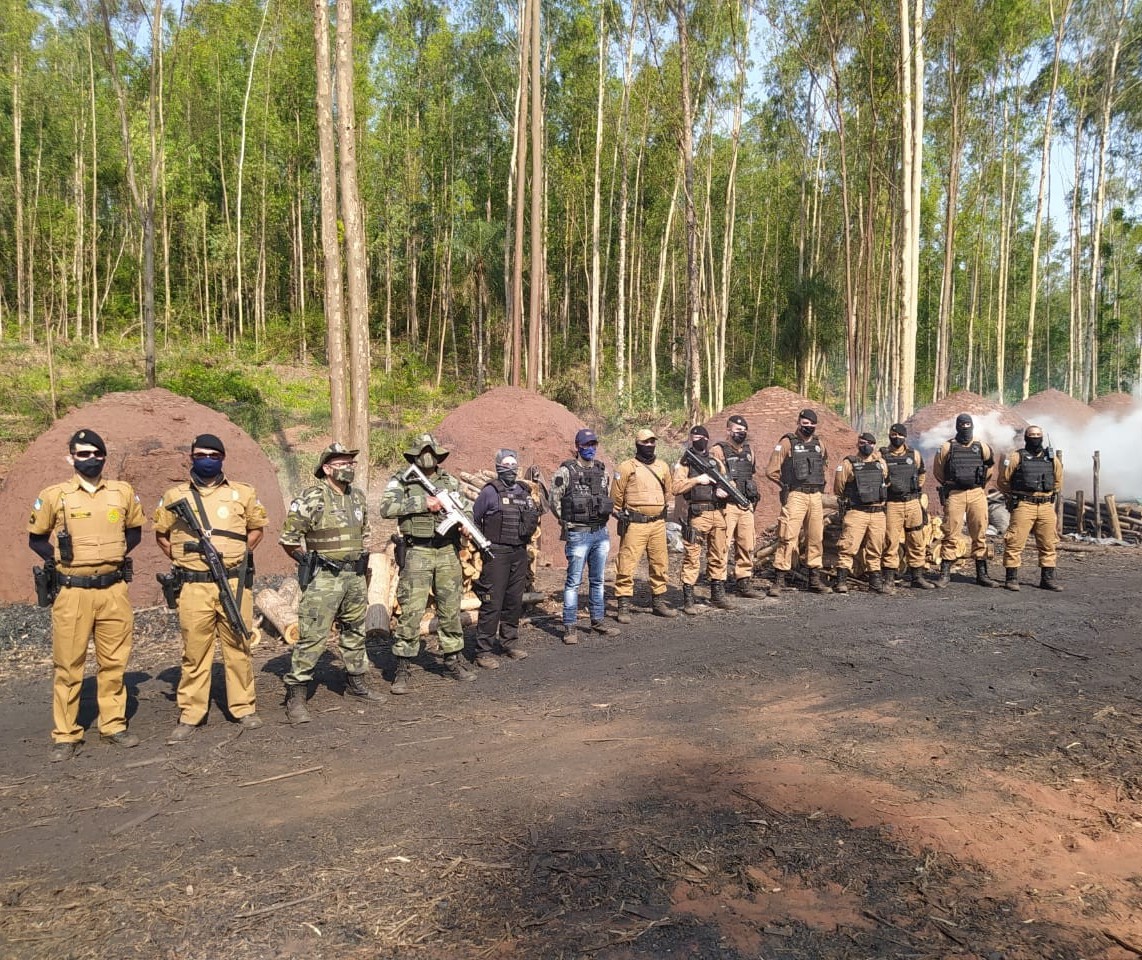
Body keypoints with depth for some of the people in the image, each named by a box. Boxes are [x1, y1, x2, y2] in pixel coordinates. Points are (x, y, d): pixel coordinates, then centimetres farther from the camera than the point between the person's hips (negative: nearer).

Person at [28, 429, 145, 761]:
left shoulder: (123, 492, 4)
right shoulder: (54, 495, -3)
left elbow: (135, 530, 17)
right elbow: (36, 537, 7)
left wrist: (116, 554, 4)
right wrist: (59, 560, -3)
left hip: (114, 589, 2)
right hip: (73, 592, -2)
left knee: (113, 662, 10)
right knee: (68, 665, 4)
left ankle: (113, 726, 22)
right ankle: (65, 735, 15)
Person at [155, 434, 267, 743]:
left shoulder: (242, 493, 6)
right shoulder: (175, 496, 7)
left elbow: (257, 528, 16)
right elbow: (161, 534, 18)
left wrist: (239, 554, 4)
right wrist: (181, 557, 6)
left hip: (235, 583, 0)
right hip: (194, 587, 0)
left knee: (238, 647, 7)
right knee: (194, 651, 5)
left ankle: (244, 708, 19)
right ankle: (189, 716, 15)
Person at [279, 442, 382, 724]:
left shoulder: (358, 496, 10)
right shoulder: (311, 497, -12)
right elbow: (288, 537, -11)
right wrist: (310, 562, -4)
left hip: (355, 577, 7)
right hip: (323, 579, -7)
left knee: (355, 632, 18)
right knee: (312, 637, -7)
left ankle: (356, 682, 34)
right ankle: (295, 696, 2)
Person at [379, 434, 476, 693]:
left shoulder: (450, 481, 11)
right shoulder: (401, 481, -1)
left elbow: (467, 507, 19)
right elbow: (386, 508, -16)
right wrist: (422, 503, -19)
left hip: (448, 552, 4)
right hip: (417, 553, -4)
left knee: (451, 610, 12)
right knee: (411, 612, -4)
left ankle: (453, 660, 27)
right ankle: (402, 669, 5)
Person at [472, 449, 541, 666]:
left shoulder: (524, 491, 12)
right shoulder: (490, 491, -5)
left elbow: (533, 519, 23)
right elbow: (473, 518, 0)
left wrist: (533, 518, 4)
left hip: (519, 553, 6)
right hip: (496, 553, -6)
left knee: (515, 601, 13)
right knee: (492, 603, -6)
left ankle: (510, 642, 27)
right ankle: (484, 651, 0)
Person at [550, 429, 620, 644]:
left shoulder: (602, 471, 9)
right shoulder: (565, 471, -8)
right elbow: (555, 502, -5)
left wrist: (602, 520, 10)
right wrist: (569, 523, -5)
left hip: (601, 533, 5)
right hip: (578, 535, -5)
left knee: (597, 580, 14)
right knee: (573, 582, 0)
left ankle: (598, 620, 25)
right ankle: (570, 626, 8)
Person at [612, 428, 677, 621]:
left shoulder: (662, 467, 12)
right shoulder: (627, 467, -4)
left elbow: (669, 491, 24)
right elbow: (616, 495, -1)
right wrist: (622, 515, 2)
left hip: (658, 524, 5)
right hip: (634, 524, -5)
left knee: (660, 564, 11)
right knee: (627, 564, -6)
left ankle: (659, 603, 24)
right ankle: (623, 607, 0)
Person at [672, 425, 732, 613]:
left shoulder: (716, 461, 17)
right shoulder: (685, 462, 2)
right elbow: (676, 487, -9)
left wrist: (726, 490, -1)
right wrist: (698, 480, -15)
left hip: (718, 513, 6)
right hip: (697, 515, -5)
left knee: (718, 556, 12)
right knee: (692, 557, -5)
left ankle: (717, 595, 23)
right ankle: (688, 600, -1)